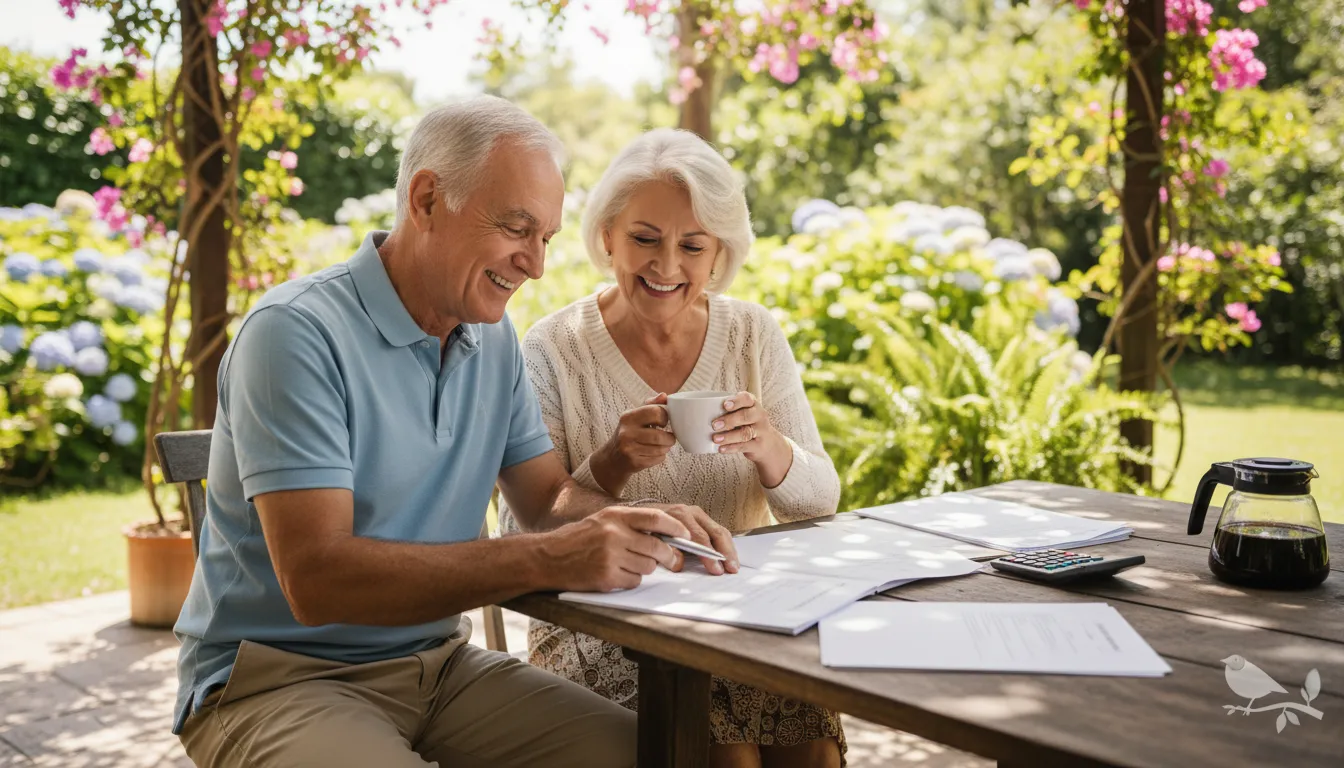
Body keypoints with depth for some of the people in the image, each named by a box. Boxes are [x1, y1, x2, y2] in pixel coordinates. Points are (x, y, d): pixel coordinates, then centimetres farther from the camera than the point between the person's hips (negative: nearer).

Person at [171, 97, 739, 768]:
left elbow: (548, 495, 12)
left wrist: (636, 524, -11)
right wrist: (543, 560, -34)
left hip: (440, 661, 7)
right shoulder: (295, 334, -18)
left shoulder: (492, 338, 7)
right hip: (279, 679, -6)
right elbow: (315, 577, -26)